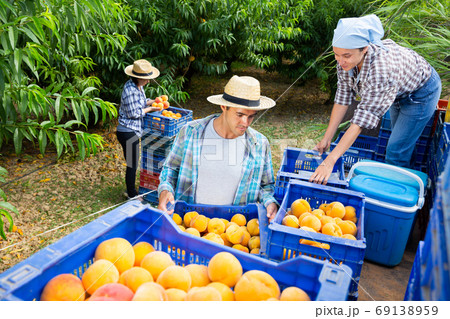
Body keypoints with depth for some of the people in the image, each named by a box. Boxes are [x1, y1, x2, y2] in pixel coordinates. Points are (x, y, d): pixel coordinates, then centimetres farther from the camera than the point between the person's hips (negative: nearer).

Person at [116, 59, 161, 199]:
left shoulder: (138, 86, 7)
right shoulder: (130, 90, -22)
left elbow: (141, 102, 19)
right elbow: (134, 113, -19)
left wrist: (153, 101, 3)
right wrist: (150, 109, -10)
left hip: (132, 131, 10)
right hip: (128, 132, -10)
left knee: (132, 164, 20)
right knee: (132, 165, 2)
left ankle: (130, 191, 34)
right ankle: (132, 195, 17)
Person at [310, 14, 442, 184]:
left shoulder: (382, 69, -46)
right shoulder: (345, 59, -26)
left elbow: (363, 118, -46)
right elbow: (343, 97, -18)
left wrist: (330, 161, -48)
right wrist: (327, 138, -17)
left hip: (421, 92, -7)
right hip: (399, 92, 7)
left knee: (396, 151, -5)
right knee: (398, 138, 24)